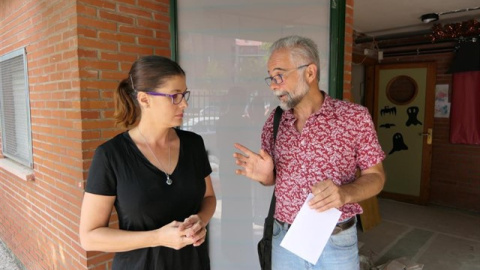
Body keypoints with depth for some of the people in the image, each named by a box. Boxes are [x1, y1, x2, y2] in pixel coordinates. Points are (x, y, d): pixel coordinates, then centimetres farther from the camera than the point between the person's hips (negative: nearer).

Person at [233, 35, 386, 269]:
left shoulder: (355, 117, -12)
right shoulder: (274, 122, -2)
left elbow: (376, 176, -5)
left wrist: (346, 193, -25)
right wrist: (265, 175, -15)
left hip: (336, 242, -2)